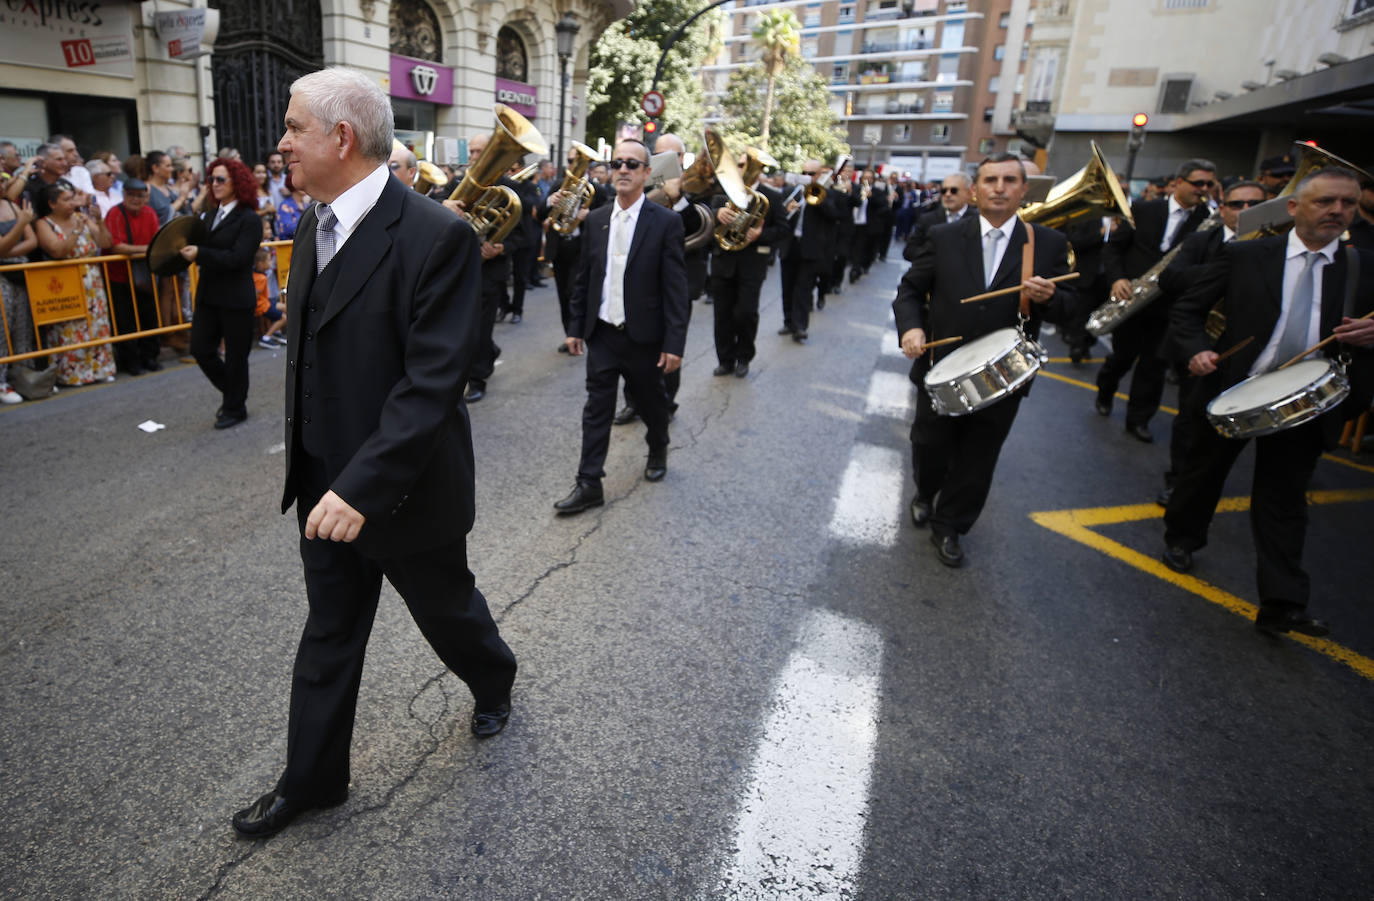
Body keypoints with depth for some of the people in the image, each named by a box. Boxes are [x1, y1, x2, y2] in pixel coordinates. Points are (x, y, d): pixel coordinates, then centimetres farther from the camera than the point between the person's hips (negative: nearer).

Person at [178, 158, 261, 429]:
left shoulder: (249, 219, -11)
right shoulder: (210, 215, 12)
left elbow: (237, 258, -20)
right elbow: (206, 250, 15)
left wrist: (200, 253, -25)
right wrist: (189, 250, -5)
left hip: (236, 299, -7)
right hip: (209, 295, 7)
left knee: (235, 356, 5)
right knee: (200, 349, 8)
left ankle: (235, 408, 22)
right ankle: (231, 393, 29)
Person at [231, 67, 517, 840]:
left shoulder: (436, 237, -22)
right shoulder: (316, 225, 4)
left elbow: (434, 380, -27)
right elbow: (309, 354, 13)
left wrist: (365, 484, -31)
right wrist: (308, 466, 15)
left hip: (405, 487, -7)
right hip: (325, 484, 7)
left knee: (447, 608, 18)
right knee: (329, 634, 18)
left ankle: (495, 684, 50)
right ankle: (313, 778, 36)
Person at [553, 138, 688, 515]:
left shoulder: (666, 222, -8)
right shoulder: (596, 219, 5)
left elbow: (676, 288, -11)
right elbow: (583, 278, 10)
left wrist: (674, 343, -15)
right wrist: (576, 327, 8)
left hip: (644, 336, -3)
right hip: (602, 333, 3)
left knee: (651, 403, 16)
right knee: (596, 409, 2)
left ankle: (658, 451, 44)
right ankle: (589, 484, 8)